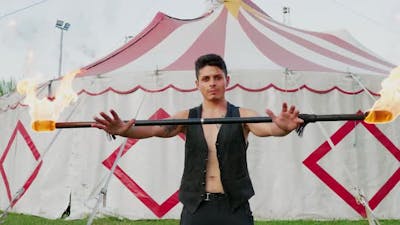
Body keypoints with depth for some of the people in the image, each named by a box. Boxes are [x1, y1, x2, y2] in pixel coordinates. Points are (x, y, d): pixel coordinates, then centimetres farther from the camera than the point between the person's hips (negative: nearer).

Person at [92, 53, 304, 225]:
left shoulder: (242, 116, 1)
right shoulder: (187, 118, 6)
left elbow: (267, 127, -18)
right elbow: (156, 129, -11)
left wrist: (281, 128, -43)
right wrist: (124, 130, -32)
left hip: (235, 207, -1)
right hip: (195, 208, 2)